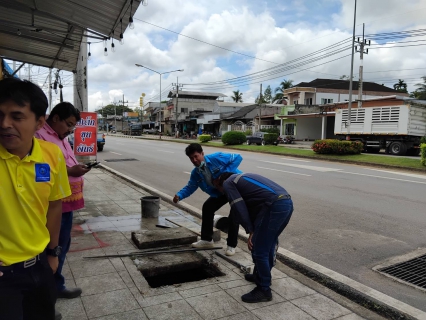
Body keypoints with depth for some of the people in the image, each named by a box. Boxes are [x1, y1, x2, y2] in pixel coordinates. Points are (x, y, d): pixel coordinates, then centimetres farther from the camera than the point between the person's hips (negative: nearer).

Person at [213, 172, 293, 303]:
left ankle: (264, 290, 13)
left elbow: (240, 209, -4)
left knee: (259, 250, 2)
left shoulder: (227, 183, 9)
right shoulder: (242, 177, 33)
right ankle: (261, 276, 40)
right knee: (269, 243, 24)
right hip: (287, 202, 9)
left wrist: (250, 231, 2)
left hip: (274, 206, -9)